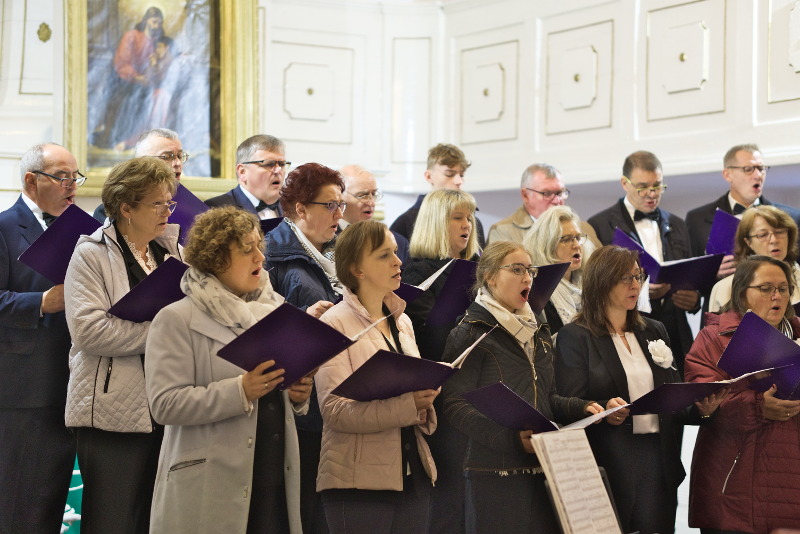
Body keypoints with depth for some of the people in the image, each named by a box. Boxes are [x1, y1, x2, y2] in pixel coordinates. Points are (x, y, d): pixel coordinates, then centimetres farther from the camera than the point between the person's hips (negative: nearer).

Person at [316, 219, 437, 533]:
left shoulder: (402, 322, 14)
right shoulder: (336, 324, -7)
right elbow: (336, 410, -17)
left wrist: (424, 407, -2)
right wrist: (408, 405, -26)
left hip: (413, 476, 6)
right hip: (360, 482, -6)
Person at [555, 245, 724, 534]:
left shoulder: (654, 332, 16)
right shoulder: (575, 336, -2)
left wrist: (700, 409, -5)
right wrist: (605, 409, -28)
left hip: (658, 463, 5)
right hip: (607, 464, -5)